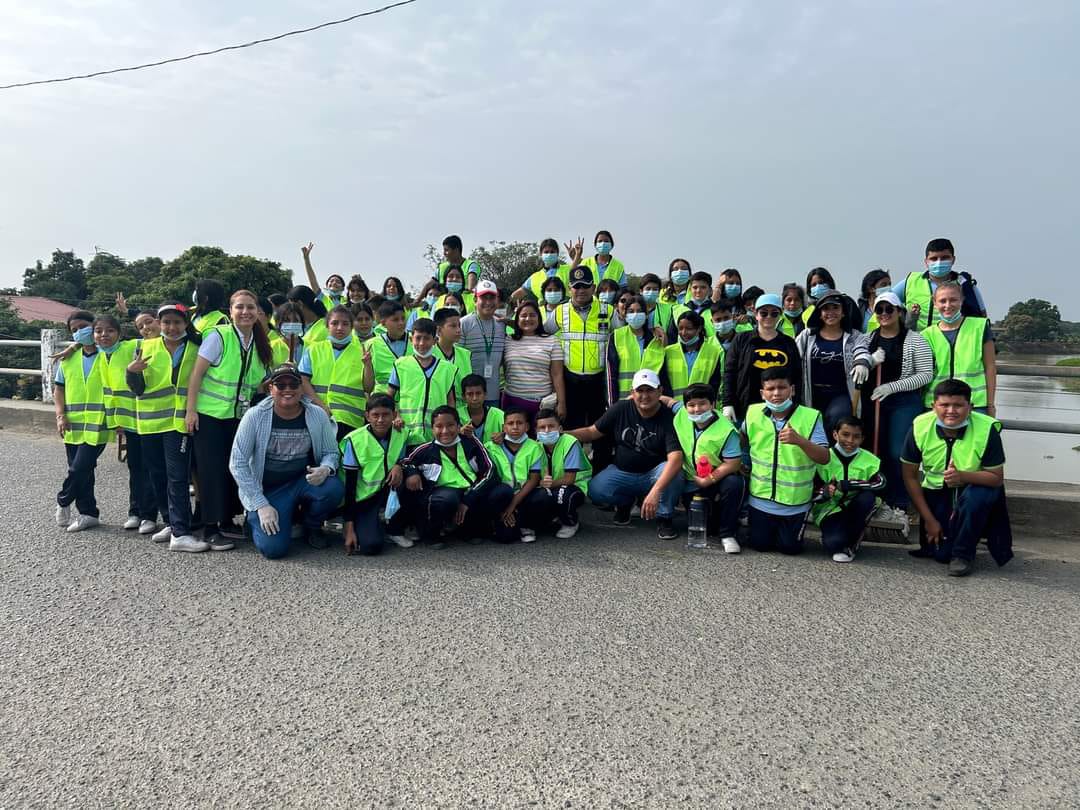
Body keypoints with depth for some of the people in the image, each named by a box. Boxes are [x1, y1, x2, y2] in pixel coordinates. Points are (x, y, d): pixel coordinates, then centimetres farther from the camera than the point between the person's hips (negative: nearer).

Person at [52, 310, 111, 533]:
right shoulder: (69, 358, 12)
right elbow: (59, 388, 17)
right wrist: (61, 416, 3)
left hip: (98, 424, -5)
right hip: (73, 425, 5)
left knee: (80, 468, -10)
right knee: (80, 471, 9)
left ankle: (63, 501, 16)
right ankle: (88, 514, 21)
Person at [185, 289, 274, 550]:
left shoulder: (259, 344, 6)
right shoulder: (219, 336, -11)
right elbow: (196, 374, -12)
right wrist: (190, 410, -16)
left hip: (239, 417, 6)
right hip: (209, 414, -6)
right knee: (213, 470, -3)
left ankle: (227, 522, 24)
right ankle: (210, 529, 6)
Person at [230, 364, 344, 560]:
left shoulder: (317, 415, -5)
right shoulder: (255, 417, -11)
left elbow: (331, 452, 5)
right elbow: (237, 464, -10)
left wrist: (326, 469, -22)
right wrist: (261, 505, -14)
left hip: (305, 480, 2)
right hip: (268, 489, -2)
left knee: (334, 488, -30)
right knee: (273, 548, -20)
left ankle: (312, 527, 4)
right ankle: (256, 517, 17)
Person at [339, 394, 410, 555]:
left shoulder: (399, 435, -7)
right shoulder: (354, 440, -18)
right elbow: (349, 485, -16)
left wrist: (399, 466, -21)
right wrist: (349, 527, -18)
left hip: (387, 491, 4)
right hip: (361, 498, -4)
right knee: (371, 545, -27)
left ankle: (395, 531, -6)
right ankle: (356, 527, 10)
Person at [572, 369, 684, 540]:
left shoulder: (668, 417, -19)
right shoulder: (620, 409, -7)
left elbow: (675, 458, -31)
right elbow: (592, 432, 3)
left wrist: (655, 491, -45)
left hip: (654, 473, -3)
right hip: (622, 472, 3)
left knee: (673, 473, -35)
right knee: (595, 490, -24)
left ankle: (664, 518, -6)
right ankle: (625, 502, 13)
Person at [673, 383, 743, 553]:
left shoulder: (726, 430, -21)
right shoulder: (681, 415, -10)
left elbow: (733, 463, -23)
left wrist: (709, 480, -25)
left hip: (720, 477, -3)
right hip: (693, 482, 3)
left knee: (734, 483, -36)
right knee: (705, 526, -8)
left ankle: (727, 534, -21)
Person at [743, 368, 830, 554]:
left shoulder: (810, 417, -16)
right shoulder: (753, 413, -6)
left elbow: (824, 458, -21)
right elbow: (742, 439, 17)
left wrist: (799, 440, -36)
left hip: (795, 502, -2)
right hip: (761, 499, 2)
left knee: (791, 547, 8)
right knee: (760, 544, 10)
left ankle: (787, 527, 40)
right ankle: (770, 526, 41)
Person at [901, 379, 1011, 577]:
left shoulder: (987, 429, -23)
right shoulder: (920, 427, -17)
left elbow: (997, 478, -16)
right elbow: (910, 476, -8)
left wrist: (963, 476, -37)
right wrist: (929, 520, -9)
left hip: (975, 488, -1)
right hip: (936, 493, 1)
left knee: (976, 496, -36)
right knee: (940, 554, -13)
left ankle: (963, 554, -12)